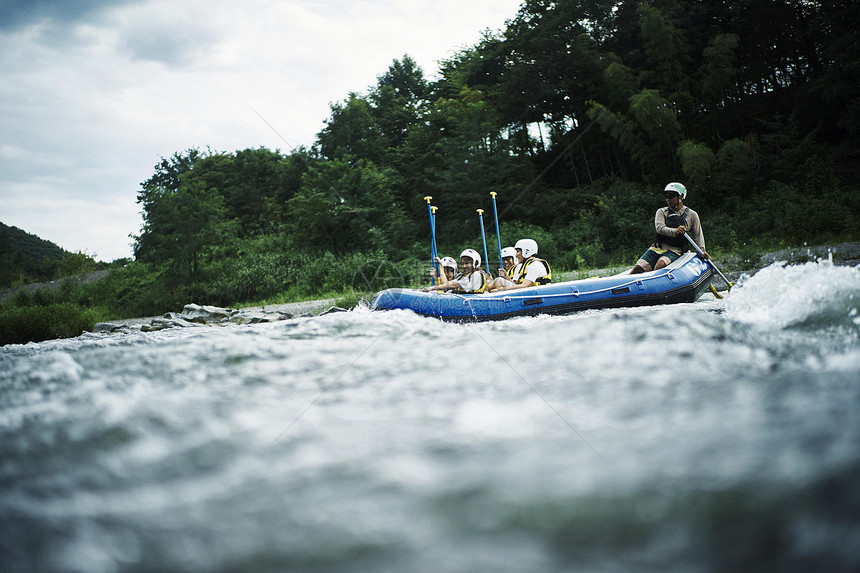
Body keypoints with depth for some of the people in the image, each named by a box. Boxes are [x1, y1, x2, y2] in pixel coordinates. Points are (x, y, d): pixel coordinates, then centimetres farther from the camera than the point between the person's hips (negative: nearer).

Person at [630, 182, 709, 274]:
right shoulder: (661, 212, 10)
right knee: (638, 268, -22)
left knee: (660, 265, -36)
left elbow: (697, 235, 12)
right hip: (656, 248, 2)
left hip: (674, 251, -2)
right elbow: (660, 228, -10)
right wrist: (674, 232, -30)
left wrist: (702, 250, -7)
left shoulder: (691, 215, 10)